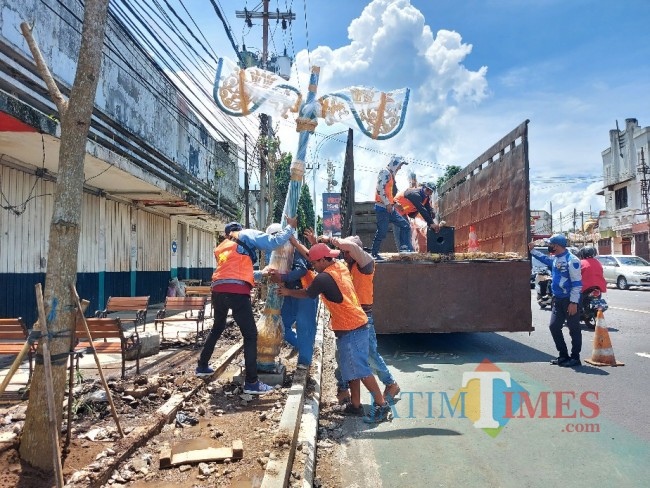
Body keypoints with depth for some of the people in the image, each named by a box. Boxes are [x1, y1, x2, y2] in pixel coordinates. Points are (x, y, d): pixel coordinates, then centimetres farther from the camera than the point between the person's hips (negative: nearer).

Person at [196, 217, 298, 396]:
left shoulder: (220, 248, 29)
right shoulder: (246, 235, 11)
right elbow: (273, 242, 0)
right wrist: (290, 227, 13)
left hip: (218, 291, 7)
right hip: (236, 291, -7)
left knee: (217, 328, 28)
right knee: (250, 335, 0)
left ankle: (202, 366, 40)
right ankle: (251, 383, -3)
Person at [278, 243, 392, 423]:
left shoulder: (324, 278, -15)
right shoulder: (340, 266, 10)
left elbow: (306, 293, 2)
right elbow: (315, 256, 26)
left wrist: (288, 292, 18)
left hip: (350, 330, -10)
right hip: (357, 325, 10)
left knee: (360, 369, -7)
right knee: (352, 368, 14)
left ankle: (382, 405, -3)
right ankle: (355, 405, 21)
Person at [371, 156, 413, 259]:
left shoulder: (391, 174, 20)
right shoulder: (385, 172, -9)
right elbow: (380, 189, -20)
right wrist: (387, 203, -20)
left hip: (389, 208, 10)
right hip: (382, 207, -10)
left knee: (405, 225, 5)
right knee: (382, 231, -8)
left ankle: (404, 248, 4)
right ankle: (374, 254, 0)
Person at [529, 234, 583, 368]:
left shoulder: (571, 260, -16)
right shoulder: (555, 259, 9)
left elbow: (577, 283, -18)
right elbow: (544, 258, 36)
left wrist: (573, 302, -21)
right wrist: (532, 250, 35)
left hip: (570, 301, -8)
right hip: (558, 300, 9)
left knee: (574, 329, 2)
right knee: (554, 326, 9)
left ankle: (575, 358, 12)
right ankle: (563, 355, 20)